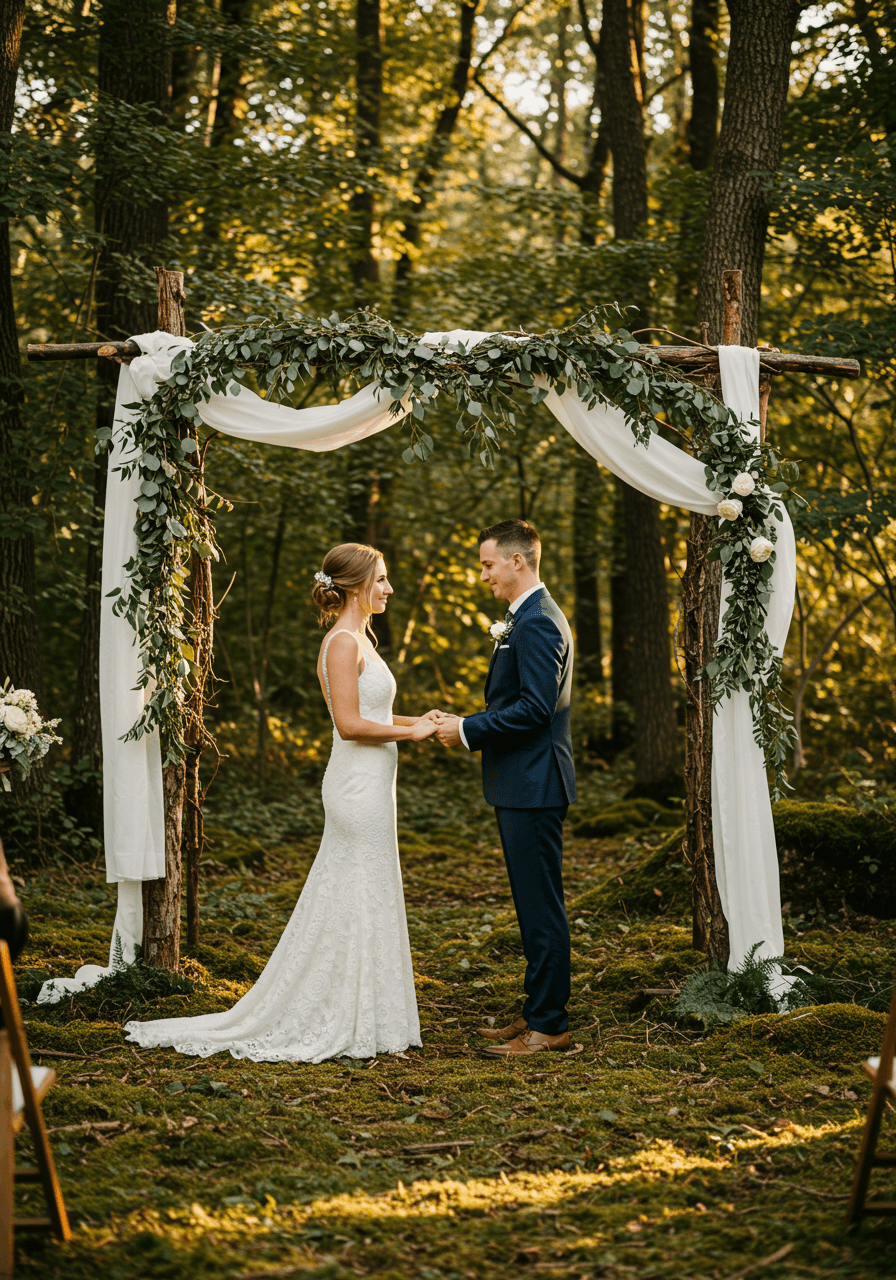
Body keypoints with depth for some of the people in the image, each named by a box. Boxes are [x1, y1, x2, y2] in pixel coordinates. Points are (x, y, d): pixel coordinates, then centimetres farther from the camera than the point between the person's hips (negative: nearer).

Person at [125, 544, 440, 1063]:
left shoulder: (358, 640, 15)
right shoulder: (343, 642, -15)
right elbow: (350, 724, -21)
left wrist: (415, 721, 9)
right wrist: (410, 733, -13)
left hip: (368, 786, 10)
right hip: (359, 786, -10)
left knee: (350, 903, 13)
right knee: (357, 903, -4)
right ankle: (348, 1025, 4)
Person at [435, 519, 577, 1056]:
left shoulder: (538, 622, -16)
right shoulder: (526, 618, 18)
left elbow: (535, 707, -23)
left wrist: (469, 730, -17)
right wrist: (467, 726, 10)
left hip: (534, 789, -11)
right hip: (521, 786, 11)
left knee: (542, 907, -6)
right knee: (535, 906, 15)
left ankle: (549, 1026, -1)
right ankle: (539, 1014, 22)